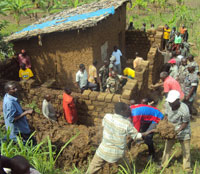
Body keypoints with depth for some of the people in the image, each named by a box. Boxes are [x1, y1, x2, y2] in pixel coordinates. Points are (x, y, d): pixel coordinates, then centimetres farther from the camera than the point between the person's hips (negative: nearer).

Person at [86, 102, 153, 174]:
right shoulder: (127, 124, -15)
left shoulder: (107, 116, -10)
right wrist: (146, 133, 18)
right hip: (118, 154, -1)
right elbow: (136, 135, -1)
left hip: (104, 150, 1)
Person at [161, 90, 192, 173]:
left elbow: (185, 123, -18)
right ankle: (164, 164, 38)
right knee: (167, 148, 17)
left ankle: (187, 169, 31)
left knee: (186, 151, 9)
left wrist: (177, 131, -26)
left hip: (183, 131, -4)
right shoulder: (167, 104, -18)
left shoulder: (184, 109, -31)